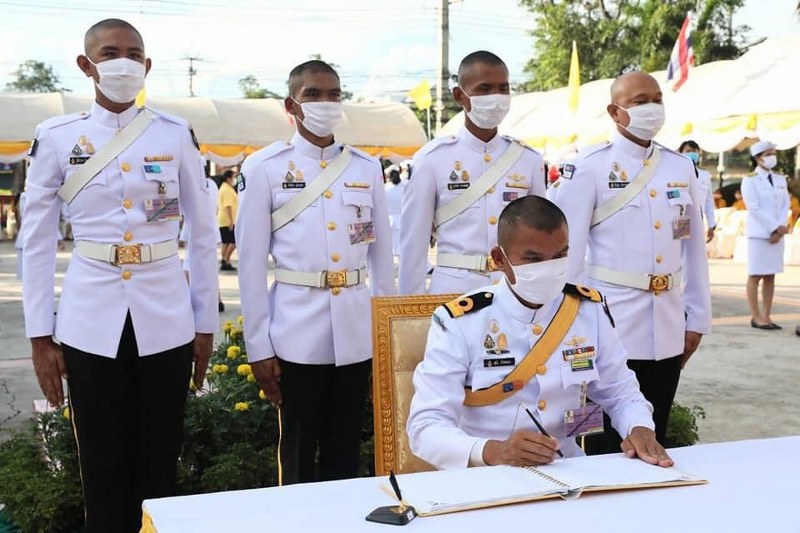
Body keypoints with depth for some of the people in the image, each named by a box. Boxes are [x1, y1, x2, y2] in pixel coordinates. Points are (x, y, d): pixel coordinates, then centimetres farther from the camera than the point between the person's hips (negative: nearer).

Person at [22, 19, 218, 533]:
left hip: (165, 320, 0)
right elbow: (37, 241, 3)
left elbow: (204, 231, 6)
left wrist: (206, 322, 4)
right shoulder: (56, 137, 1)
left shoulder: (176, 134, 2)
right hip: (91, 322, 0)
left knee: (160, 464, 8)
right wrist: (40, 335, 0)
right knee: (104, 468, 7)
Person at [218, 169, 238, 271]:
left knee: (226, 242, 10)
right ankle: (225, 260, -10)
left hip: (222, 221, 10)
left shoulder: (223, 188, 18)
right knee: (234, 242, -8)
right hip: (228, 221, -10)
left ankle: (224, 263, 10)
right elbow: (228, 206, -22)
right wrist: (231, 220, -24)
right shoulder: (228, 190, -14)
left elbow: (219, 205, 23)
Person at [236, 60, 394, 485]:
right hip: (296, 333, -3)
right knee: (298, 453, 8)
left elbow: (382, 254, 12)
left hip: (357, 332, 3)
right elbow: (251, 262, -2)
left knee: (346, 452, 12)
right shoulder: (264, 168, -1)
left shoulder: (367, 168, 8)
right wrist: (258, 346, -4)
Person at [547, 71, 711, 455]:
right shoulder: (590, 168, -6)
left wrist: (697, 318, 11)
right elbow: (567, 249, -7)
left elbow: (694, 247, 13)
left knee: (654, 441, 14)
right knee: (606, 443, 3)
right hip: (612, 326, -5)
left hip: (669, 330, 5)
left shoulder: (681, 168, 9)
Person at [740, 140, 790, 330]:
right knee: (755, 276, -4)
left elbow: (785, 205, 8)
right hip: (759, 234, -6)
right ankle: (756, 317, -1)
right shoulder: (750, 180, -4)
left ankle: (767, 316, 9)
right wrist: (777, 228, -14)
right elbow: (754, 208, -12)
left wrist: (779, 230, -6)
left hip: (777, 234, 6)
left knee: (770, 276, 6)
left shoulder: (780, 179, 13)